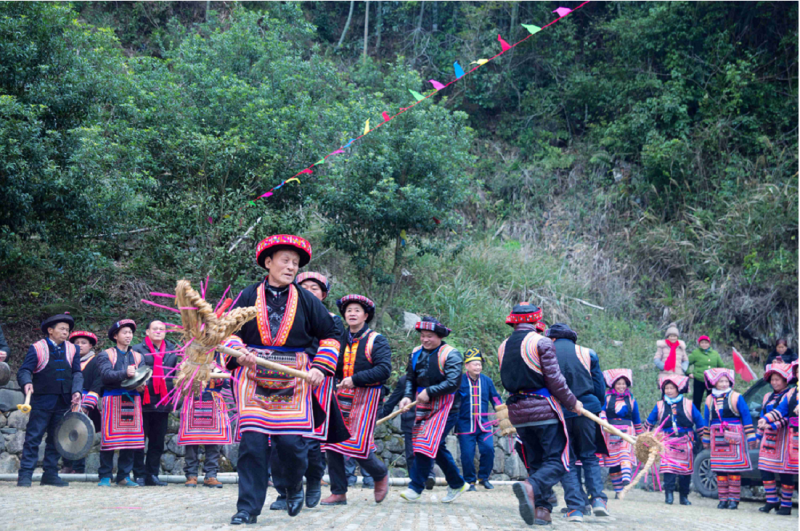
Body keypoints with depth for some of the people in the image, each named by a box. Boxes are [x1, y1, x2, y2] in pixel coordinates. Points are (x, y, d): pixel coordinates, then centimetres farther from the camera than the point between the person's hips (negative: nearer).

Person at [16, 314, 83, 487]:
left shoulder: (72, 350, 10)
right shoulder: (37, 348, -2)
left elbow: (77, 373, 7)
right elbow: (24, 370, -8)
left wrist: (76, 391, -10)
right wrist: (27, 383, -29)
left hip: (63, 402, 4)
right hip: (42, 401, -4)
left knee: (56, 439, 9)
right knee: (33, 438, -5)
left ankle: (50, 474, 16)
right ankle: (25, 474, -3)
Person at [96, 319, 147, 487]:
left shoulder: (138, 357, 21)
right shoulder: (105, 355, 8)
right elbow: (105, 375, -9)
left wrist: (142, 386, -13)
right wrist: (125, 374, -24)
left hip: (133, 400, 4)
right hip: (112, 399, -4)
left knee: (131, 440, 1)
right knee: (109, 438, -8)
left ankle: (124, 476, 9)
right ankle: (105, 476, 0)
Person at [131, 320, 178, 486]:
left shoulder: (172, 351, 14)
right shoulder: (138, 349, 3)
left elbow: (177, 373, 19)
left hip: (163, 403, 4)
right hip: (143, 402, -4)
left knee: (158, 442, 7)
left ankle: (152, 475, 14)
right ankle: (139, 475, 6)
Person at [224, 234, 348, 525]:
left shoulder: (306, 300, 8)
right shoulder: (249, 296, 7)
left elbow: (330, 336, 12)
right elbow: (230, 331, 10)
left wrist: (321, 367, -1)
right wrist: (239, 351, -11)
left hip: (296, 381, 0)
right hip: (255, 378, 0)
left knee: (291, 441, -8)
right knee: (252, 441, -6)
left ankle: (293, 487, 24)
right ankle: (248, 507, 2)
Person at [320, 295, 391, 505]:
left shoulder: (376, 341, -1)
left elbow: (384, 369, -13)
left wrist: (355, 379, -19)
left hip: (365, 398, -5)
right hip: (341, 396, 5)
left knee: (358, 446, -11)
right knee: (332, 443, -1)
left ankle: (381, 474, 19)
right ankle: (338, 492, 9)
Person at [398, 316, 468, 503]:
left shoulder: (451, 354, -9)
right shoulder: (416, 353, 11)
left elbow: (453, 382, -18)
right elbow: (410, 378, 12)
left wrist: (429, 392, -22)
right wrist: (408, 396, -7)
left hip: (444, 407, -7)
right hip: (423, 407, 7)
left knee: (427, 444, -15)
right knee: (437, 447, 12)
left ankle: (415, 488, -11)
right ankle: (457, 484, 26)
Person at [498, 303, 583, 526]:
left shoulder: (503, 347, 11)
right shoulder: (541, 342, -7)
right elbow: (554, 379, -11)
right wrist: (572, 402, -1)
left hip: (518, 413, 6)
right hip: (544, 409, -6)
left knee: (536, 463, 14)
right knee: (557, 462, -4)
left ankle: (542, 509, 4)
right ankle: (531, 487, -30)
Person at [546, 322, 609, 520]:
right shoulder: (587, 354, 6)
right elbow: (600, 387, 8)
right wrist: (597, 409, 19)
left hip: (559, 413, -1)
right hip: (587, 410, 1)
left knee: (567, 461, 7)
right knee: (590, 457, 15)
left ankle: (575, 508, -2)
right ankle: (597, 498, -3)